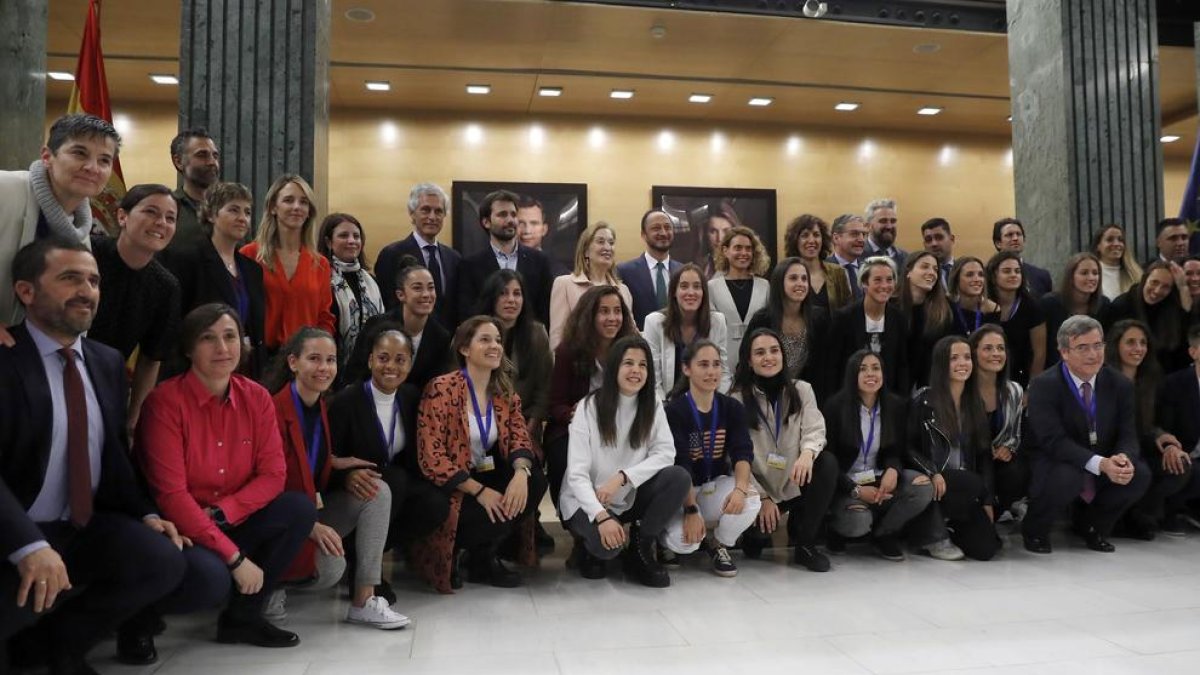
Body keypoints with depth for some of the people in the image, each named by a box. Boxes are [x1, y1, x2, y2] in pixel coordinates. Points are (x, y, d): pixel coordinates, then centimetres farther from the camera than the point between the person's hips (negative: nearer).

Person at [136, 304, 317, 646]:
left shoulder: (257, 397, -2)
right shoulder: (166, 401, -17)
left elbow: (273, 473, -3)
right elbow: (171, 494, -21)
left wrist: (222, 512, -20)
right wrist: (234, 557, -23)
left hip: (235, 523, 5)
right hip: (180, 528, -5)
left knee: (301, 508, -17)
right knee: (211, 576, -33)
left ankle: (243, 615, -2)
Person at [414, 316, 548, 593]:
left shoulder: (504, 392, 5)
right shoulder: (441, 389, -15)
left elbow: (519, 436, -5)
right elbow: (431, 457, -19)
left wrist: (521, 473, -28)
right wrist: (480, 491, -24)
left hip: (484, 477, 6)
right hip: (448, 490, -6)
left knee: (535, 481, -18)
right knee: (492, 513, -30)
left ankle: (483, 557, 1)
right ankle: (449, 553, 4)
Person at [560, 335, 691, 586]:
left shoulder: (653, 406, -1)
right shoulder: (589, 407, -13)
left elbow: (665, 453, -13)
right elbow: (577, 474, -19)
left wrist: (622, 477, -26)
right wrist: (601, 516, -35)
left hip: (631, 498, 4)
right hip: (587, 501, -4)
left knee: (679, 477, -23)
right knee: (606, 543, -35)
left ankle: (640, 551, -5)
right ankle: (591, 548, 5)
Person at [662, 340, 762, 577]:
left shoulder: (732, 408, -2)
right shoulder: (675, 411, -15)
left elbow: (743, 452, -13)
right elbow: (680, 465, -22)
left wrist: (741, 488, -33)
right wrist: (690, 509, -30)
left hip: (717, 484, 3)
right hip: (681, 490, -3)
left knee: (749, 502, -29)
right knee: (684, 541, -29)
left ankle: (719, 545, 2)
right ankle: (668, 541, 11)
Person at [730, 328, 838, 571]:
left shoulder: (802, 390, 3)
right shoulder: (737, 400, -6)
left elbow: (814, 430, -10)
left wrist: (807, 453, -34)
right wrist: (761, 497, -16)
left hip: (797, 481, 3)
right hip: (758, 487, -3)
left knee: (828, 463, -27)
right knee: (760, 530, -30)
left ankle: (805, 543, -12)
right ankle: (756, 535, 12)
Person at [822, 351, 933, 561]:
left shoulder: (897, 405, -1)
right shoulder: (835, 406, -12)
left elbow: (896, 451, 7)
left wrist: (893, 470, -18)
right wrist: (855, 490, -20)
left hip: (880, 478, 4)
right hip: (846, 483, -4)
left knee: (924, 487, -24)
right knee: (858, 522, -34)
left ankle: (883, 534, 2)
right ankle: (837, 530, 7)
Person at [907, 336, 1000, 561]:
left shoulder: (975, 403, 11)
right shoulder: (923, 400, -5)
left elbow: (984, 454, 12)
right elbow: (908, 447, -5)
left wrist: (987, 500, 5)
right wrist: (932, 473, -22)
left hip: (965, 489, 5)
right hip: (933, 483, -4)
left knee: (986, 548, -13)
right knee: (973, 484, -34)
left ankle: (946, 525, 18)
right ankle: (934, 535, -9)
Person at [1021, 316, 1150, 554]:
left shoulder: (1120, 384, -1)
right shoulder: (1044, 385, -17)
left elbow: (1128, 436, -4)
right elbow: (1054, 440, -24)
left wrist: (1124, 458, -28)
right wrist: (1100, 464, -36)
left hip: (1105, 465, 5)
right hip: (1053, 463, -5)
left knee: (1140, 474, -21)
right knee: (1067, 478, -36)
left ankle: (1091, 525, 7)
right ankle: (1034, 530, -5)